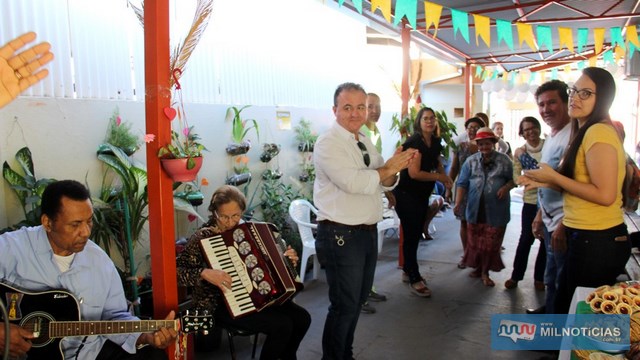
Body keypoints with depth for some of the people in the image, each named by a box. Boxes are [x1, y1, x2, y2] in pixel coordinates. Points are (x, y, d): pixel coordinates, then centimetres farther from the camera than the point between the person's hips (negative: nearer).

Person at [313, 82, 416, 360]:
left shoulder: (365, 142, 12)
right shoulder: (328, 144, -14)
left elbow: (386, 183, 10)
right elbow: (353, 182, -26)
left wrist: (393, 168, -12)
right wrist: (389, 168, -15)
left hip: (368, 231, 9)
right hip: (341, 235, -8)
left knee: (358, 299, 20)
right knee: (345, 305, 1)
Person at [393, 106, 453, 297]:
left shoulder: (435, 142, 5)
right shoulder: (415, 142, -19)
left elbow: (437, 163, 21)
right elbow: (414, 173, -25)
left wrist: (444, 176, -1)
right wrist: (439, 177, -14)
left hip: (422, 195, 8)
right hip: (407, 194, -8)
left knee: (416, 233, 16)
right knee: (411, 235, -3)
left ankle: (408, 270, 32)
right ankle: (414, 280, 6)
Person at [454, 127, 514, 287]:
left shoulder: (504, 160, 1)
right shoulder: (471, 161, 5)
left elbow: (513, 179, 8)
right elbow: (462, 183, 1)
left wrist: (506, 187, -14)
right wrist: (458, 202, -11)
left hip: (496, 211, -1)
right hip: (476, 209, 2)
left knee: (491, 243, 4)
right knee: (475, 241, 9)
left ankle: (485, 272, 18)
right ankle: (478, 268, 29)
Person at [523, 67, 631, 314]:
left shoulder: (598, 132, -16)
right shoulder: (586, 132, 15)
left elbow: (605, 194, -24)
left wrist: (554, 177, -16)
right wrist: (546, 182, 8)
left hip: (597, 241, -10)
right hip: (585, 238, 10)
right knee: (566, 304, 20)